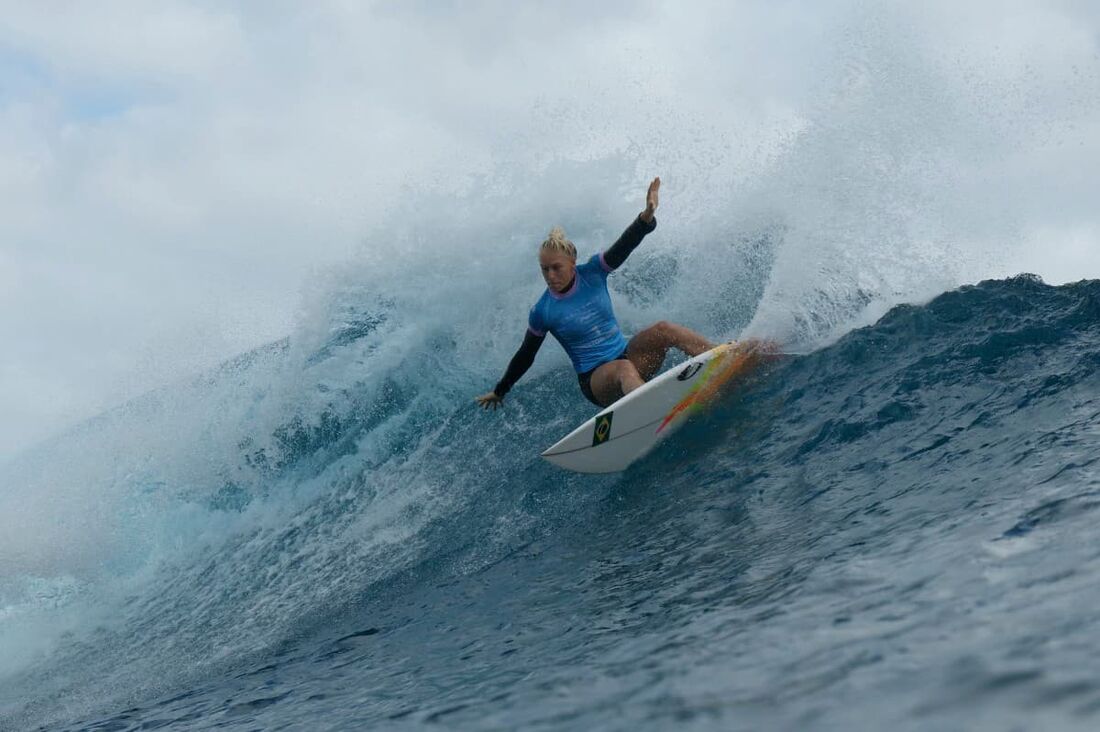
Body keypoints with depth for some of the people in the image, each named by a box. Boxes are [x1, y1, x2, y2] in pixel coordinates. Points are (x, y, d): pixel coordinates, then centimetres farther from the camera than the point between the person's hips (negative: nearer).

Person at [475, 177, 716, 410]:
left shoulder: (592, 273, 1)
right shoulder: (542, 312, -5)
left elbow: (624, 246, -14)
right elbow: (525, 356, 9)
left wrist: (646, 217, -33)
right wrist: (499, 391, 17)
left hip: (626, 356, 4)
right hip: (595, 380, -4)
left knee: (663, 329, -24)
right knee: (624, 370, -40)